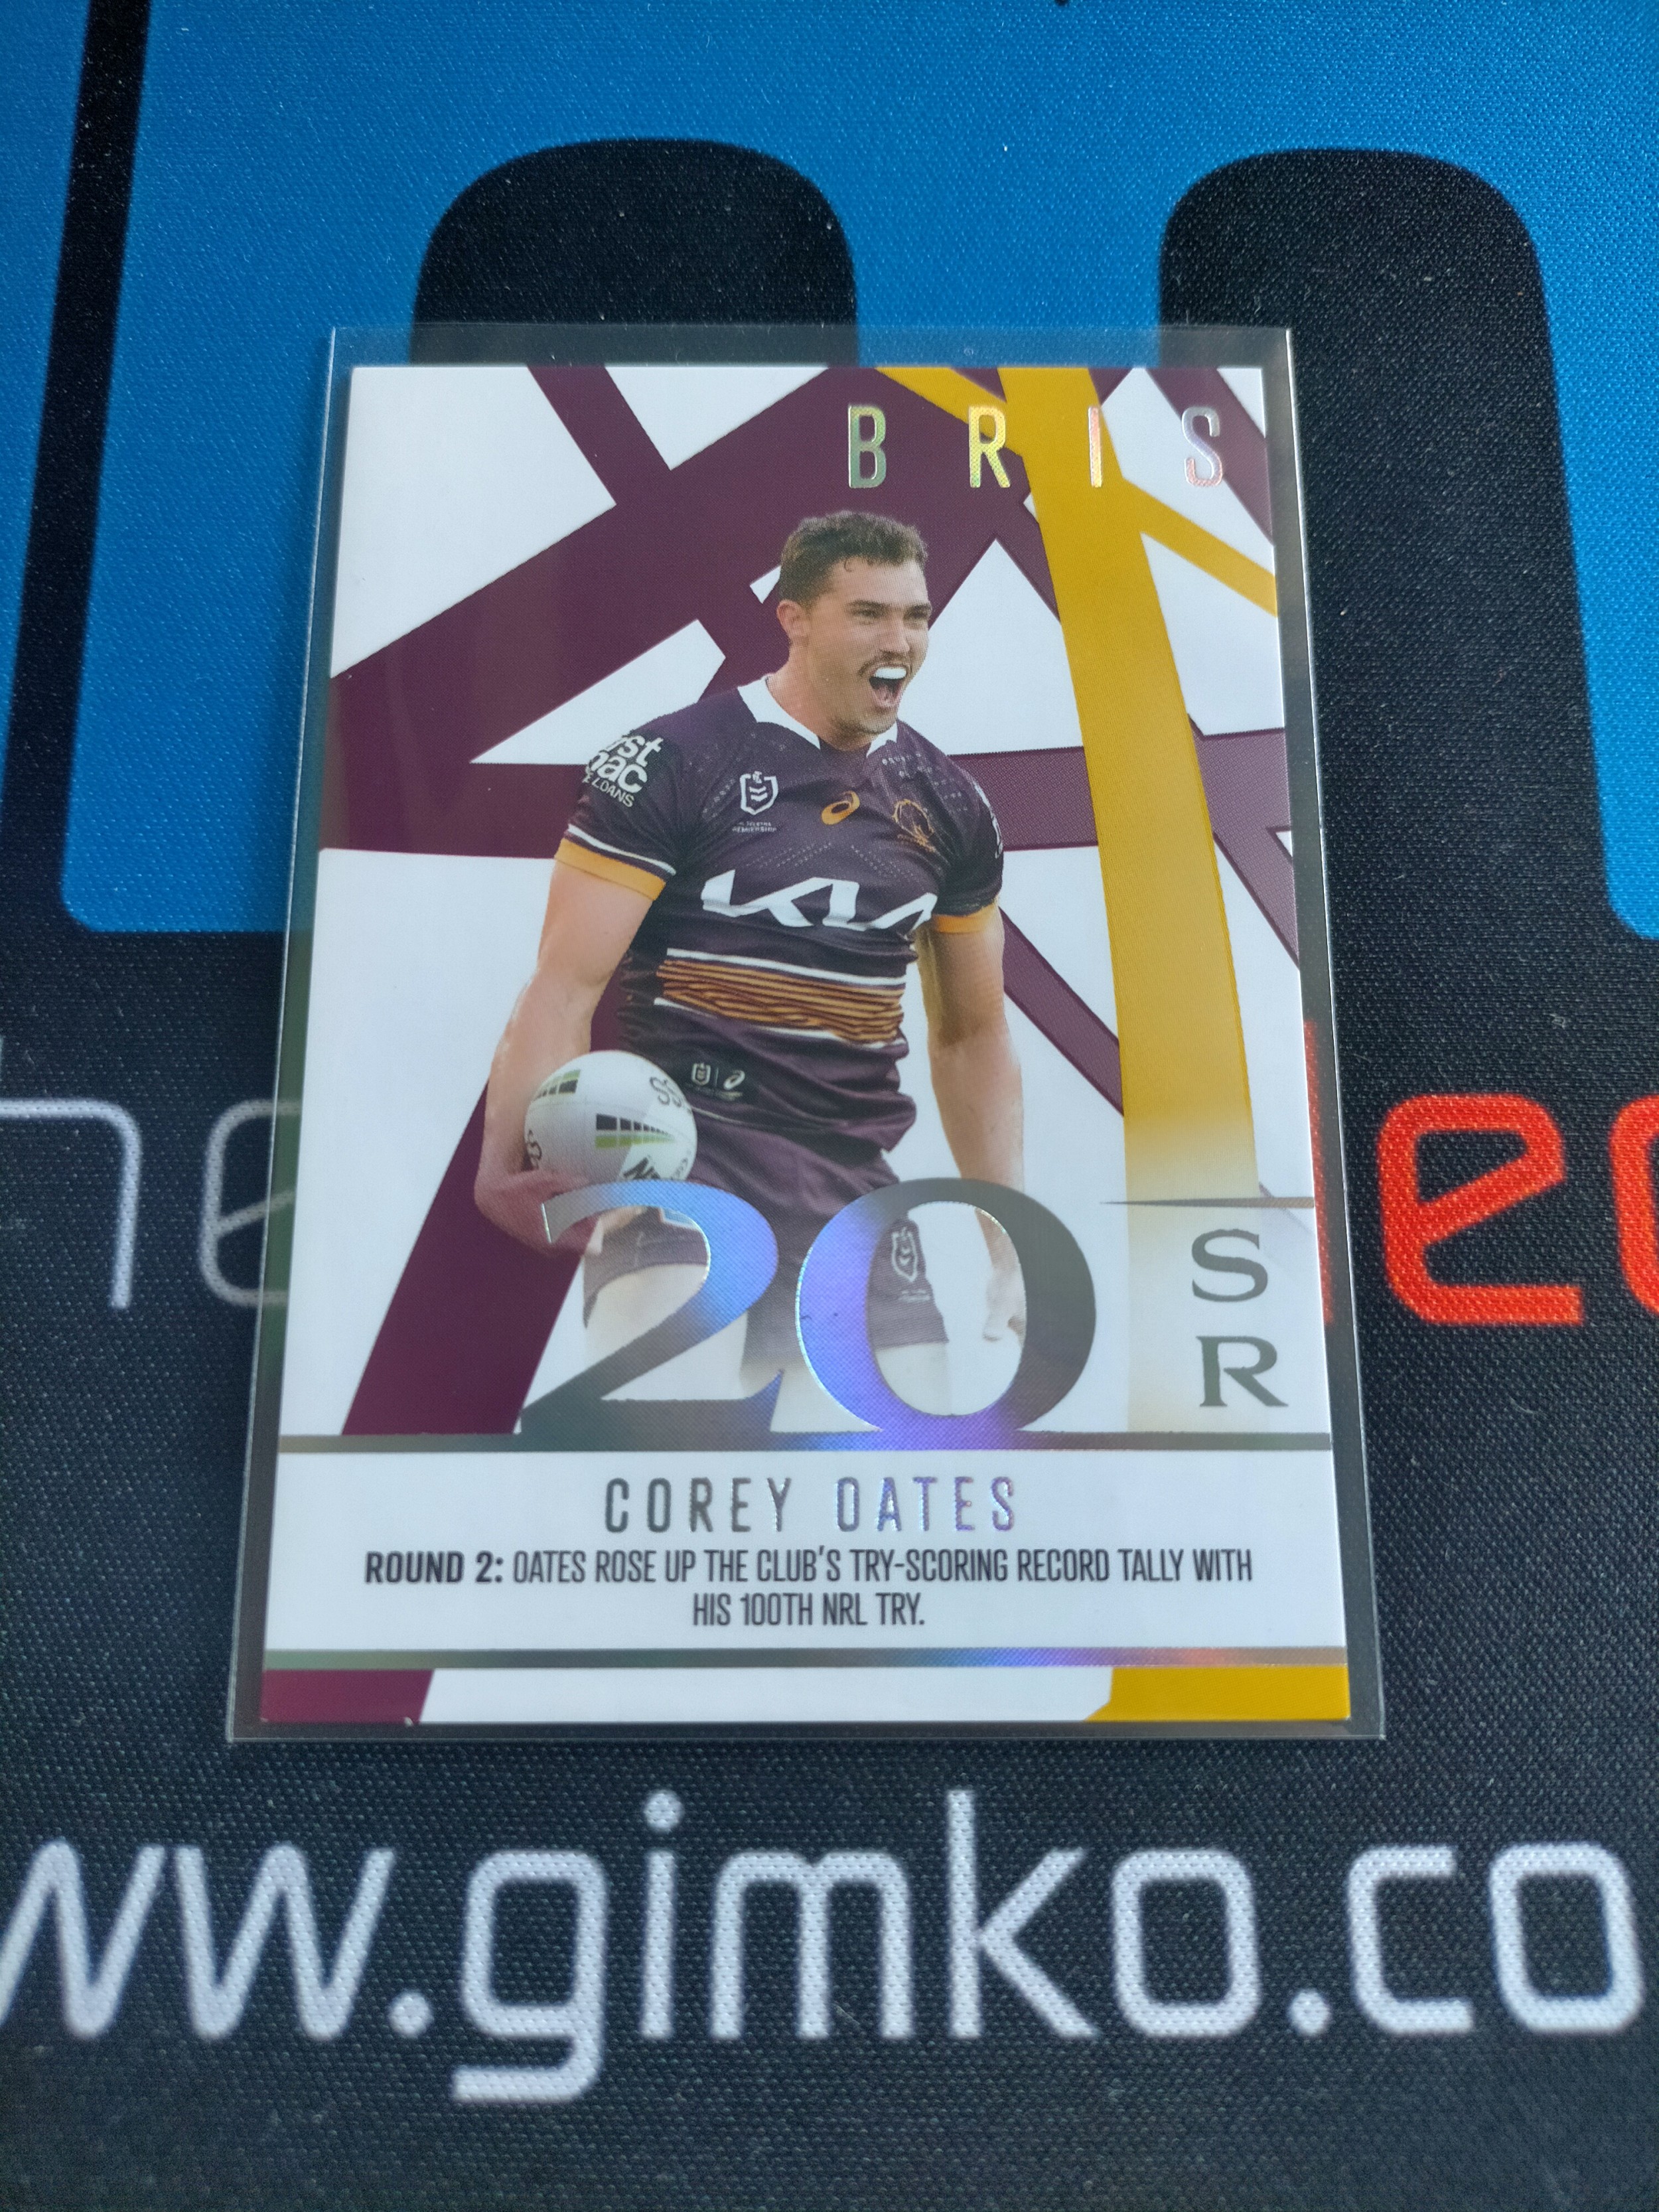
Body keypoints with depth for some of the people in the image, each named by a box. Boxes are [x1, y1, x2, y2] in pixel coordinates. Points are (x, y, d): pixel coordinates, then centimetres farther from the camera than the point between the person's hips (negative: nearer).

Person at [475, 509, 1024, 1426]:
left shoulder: (949, 806, 10)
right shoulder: (668, 763, -5)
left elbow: (971, 1033, 16)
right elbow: (563, 990, -9)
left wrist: (1009, 1244, 15)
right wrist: (511, 1179, -20)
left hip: (850, 1178, 5)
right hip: (682, 1145, -5)